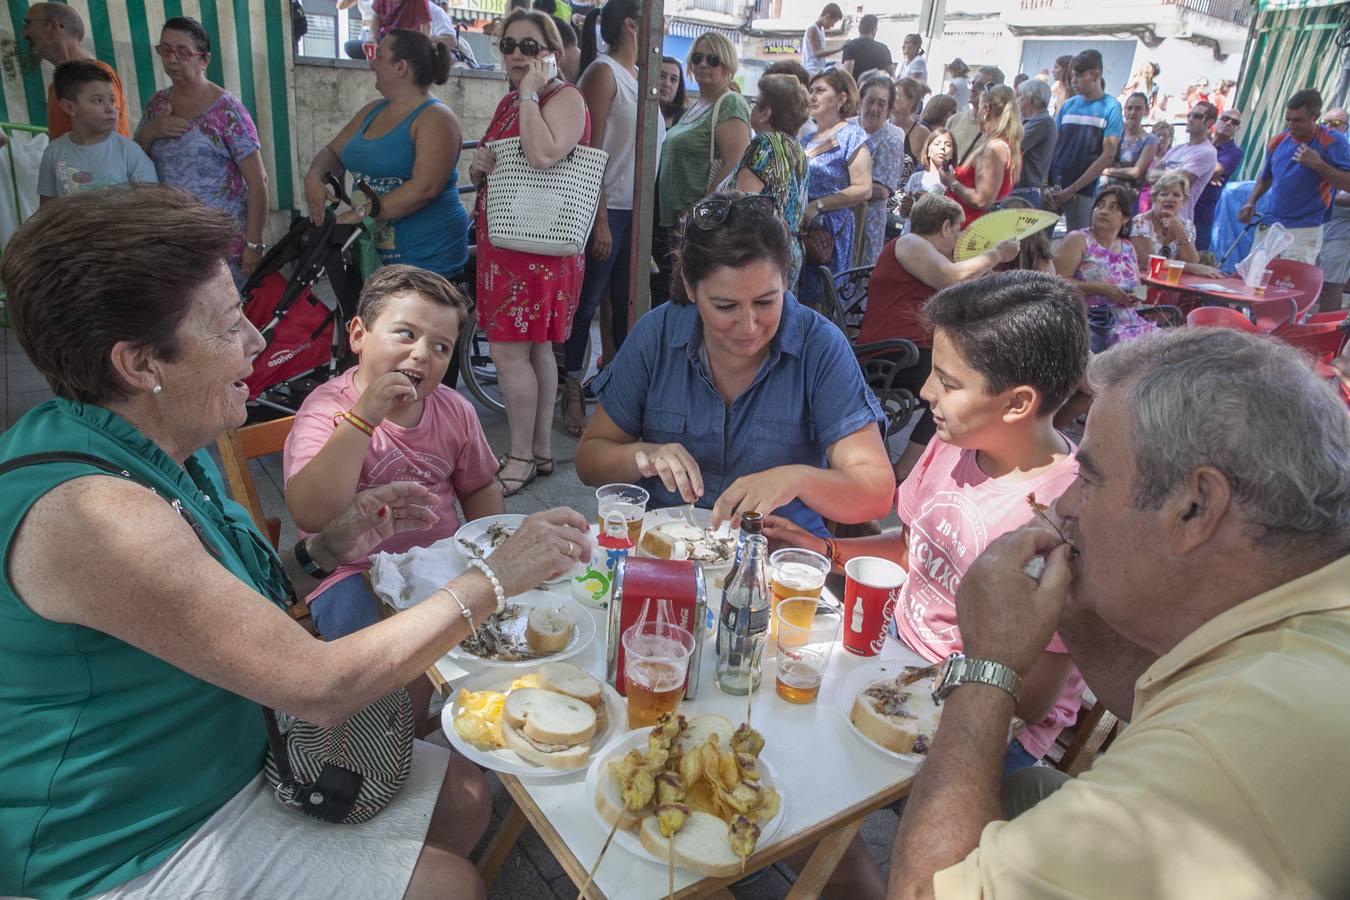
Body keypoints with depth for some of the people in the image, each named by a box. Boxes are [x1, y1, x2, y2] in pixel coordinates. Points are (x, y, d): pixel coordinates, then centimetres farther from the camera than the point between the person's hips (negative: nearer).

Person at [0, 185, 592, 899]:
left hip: (228, 755, 8)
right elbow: (320, 686, -30)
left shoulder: (164, 451, -1)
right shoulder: (93, 512, -32)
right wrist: (496, 578, -23)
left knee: (463, 797, 8)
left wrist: (329, 549, -9)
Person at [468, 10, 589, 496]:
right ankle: (541, 450, 20)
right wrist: (479, 165, 1)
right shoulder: (508, 103, 19)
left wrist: (530, 93, -15)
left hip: (539, 246, -8)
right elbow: (488, 170, 24)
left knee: (509, 351, -9)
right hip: (501, 240, 9)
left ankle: (521, 458, 3)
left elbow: (542, 155, -26)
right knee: (535, 349, 12)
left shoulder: (565, 98, -7)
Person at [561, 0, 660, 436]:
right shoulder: (603, 72, -8)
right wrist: (599, 219, -18)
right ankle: (573, 392, 9)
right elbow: (590, 150, -14)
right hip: (608, 208, -7)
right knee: (585, 304, -1)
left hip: (638, 210, 8)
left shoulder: (638, 75, 16)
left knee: (628, 303, 12)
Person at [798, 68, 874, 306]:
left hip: (830, 230, -7)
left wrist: (817, 205, -19)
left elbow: (863, 189, -13)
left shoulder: (852, 136, -3)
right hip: (797, 227, 7)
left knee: (817, 302, -5)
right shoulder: (807, 137, 18)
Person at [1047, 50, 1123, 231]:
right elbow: (1052, 145, 9)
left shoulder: (1111, 108, 0)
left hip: (1083, 192, -3)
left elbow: (1108, 155, -5)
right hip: (1052, 187, 3)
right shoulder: (1068, 105, 11)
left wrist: (1072, 189, -11)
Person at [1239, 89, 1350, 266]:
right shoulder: (1277, 141, 7)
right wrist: (1251, 203, 6)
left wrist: (1318, 165, -22)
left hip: (1304, 231, -5)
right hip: (1268, 226, 5)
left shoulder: (1333, 142, -8)